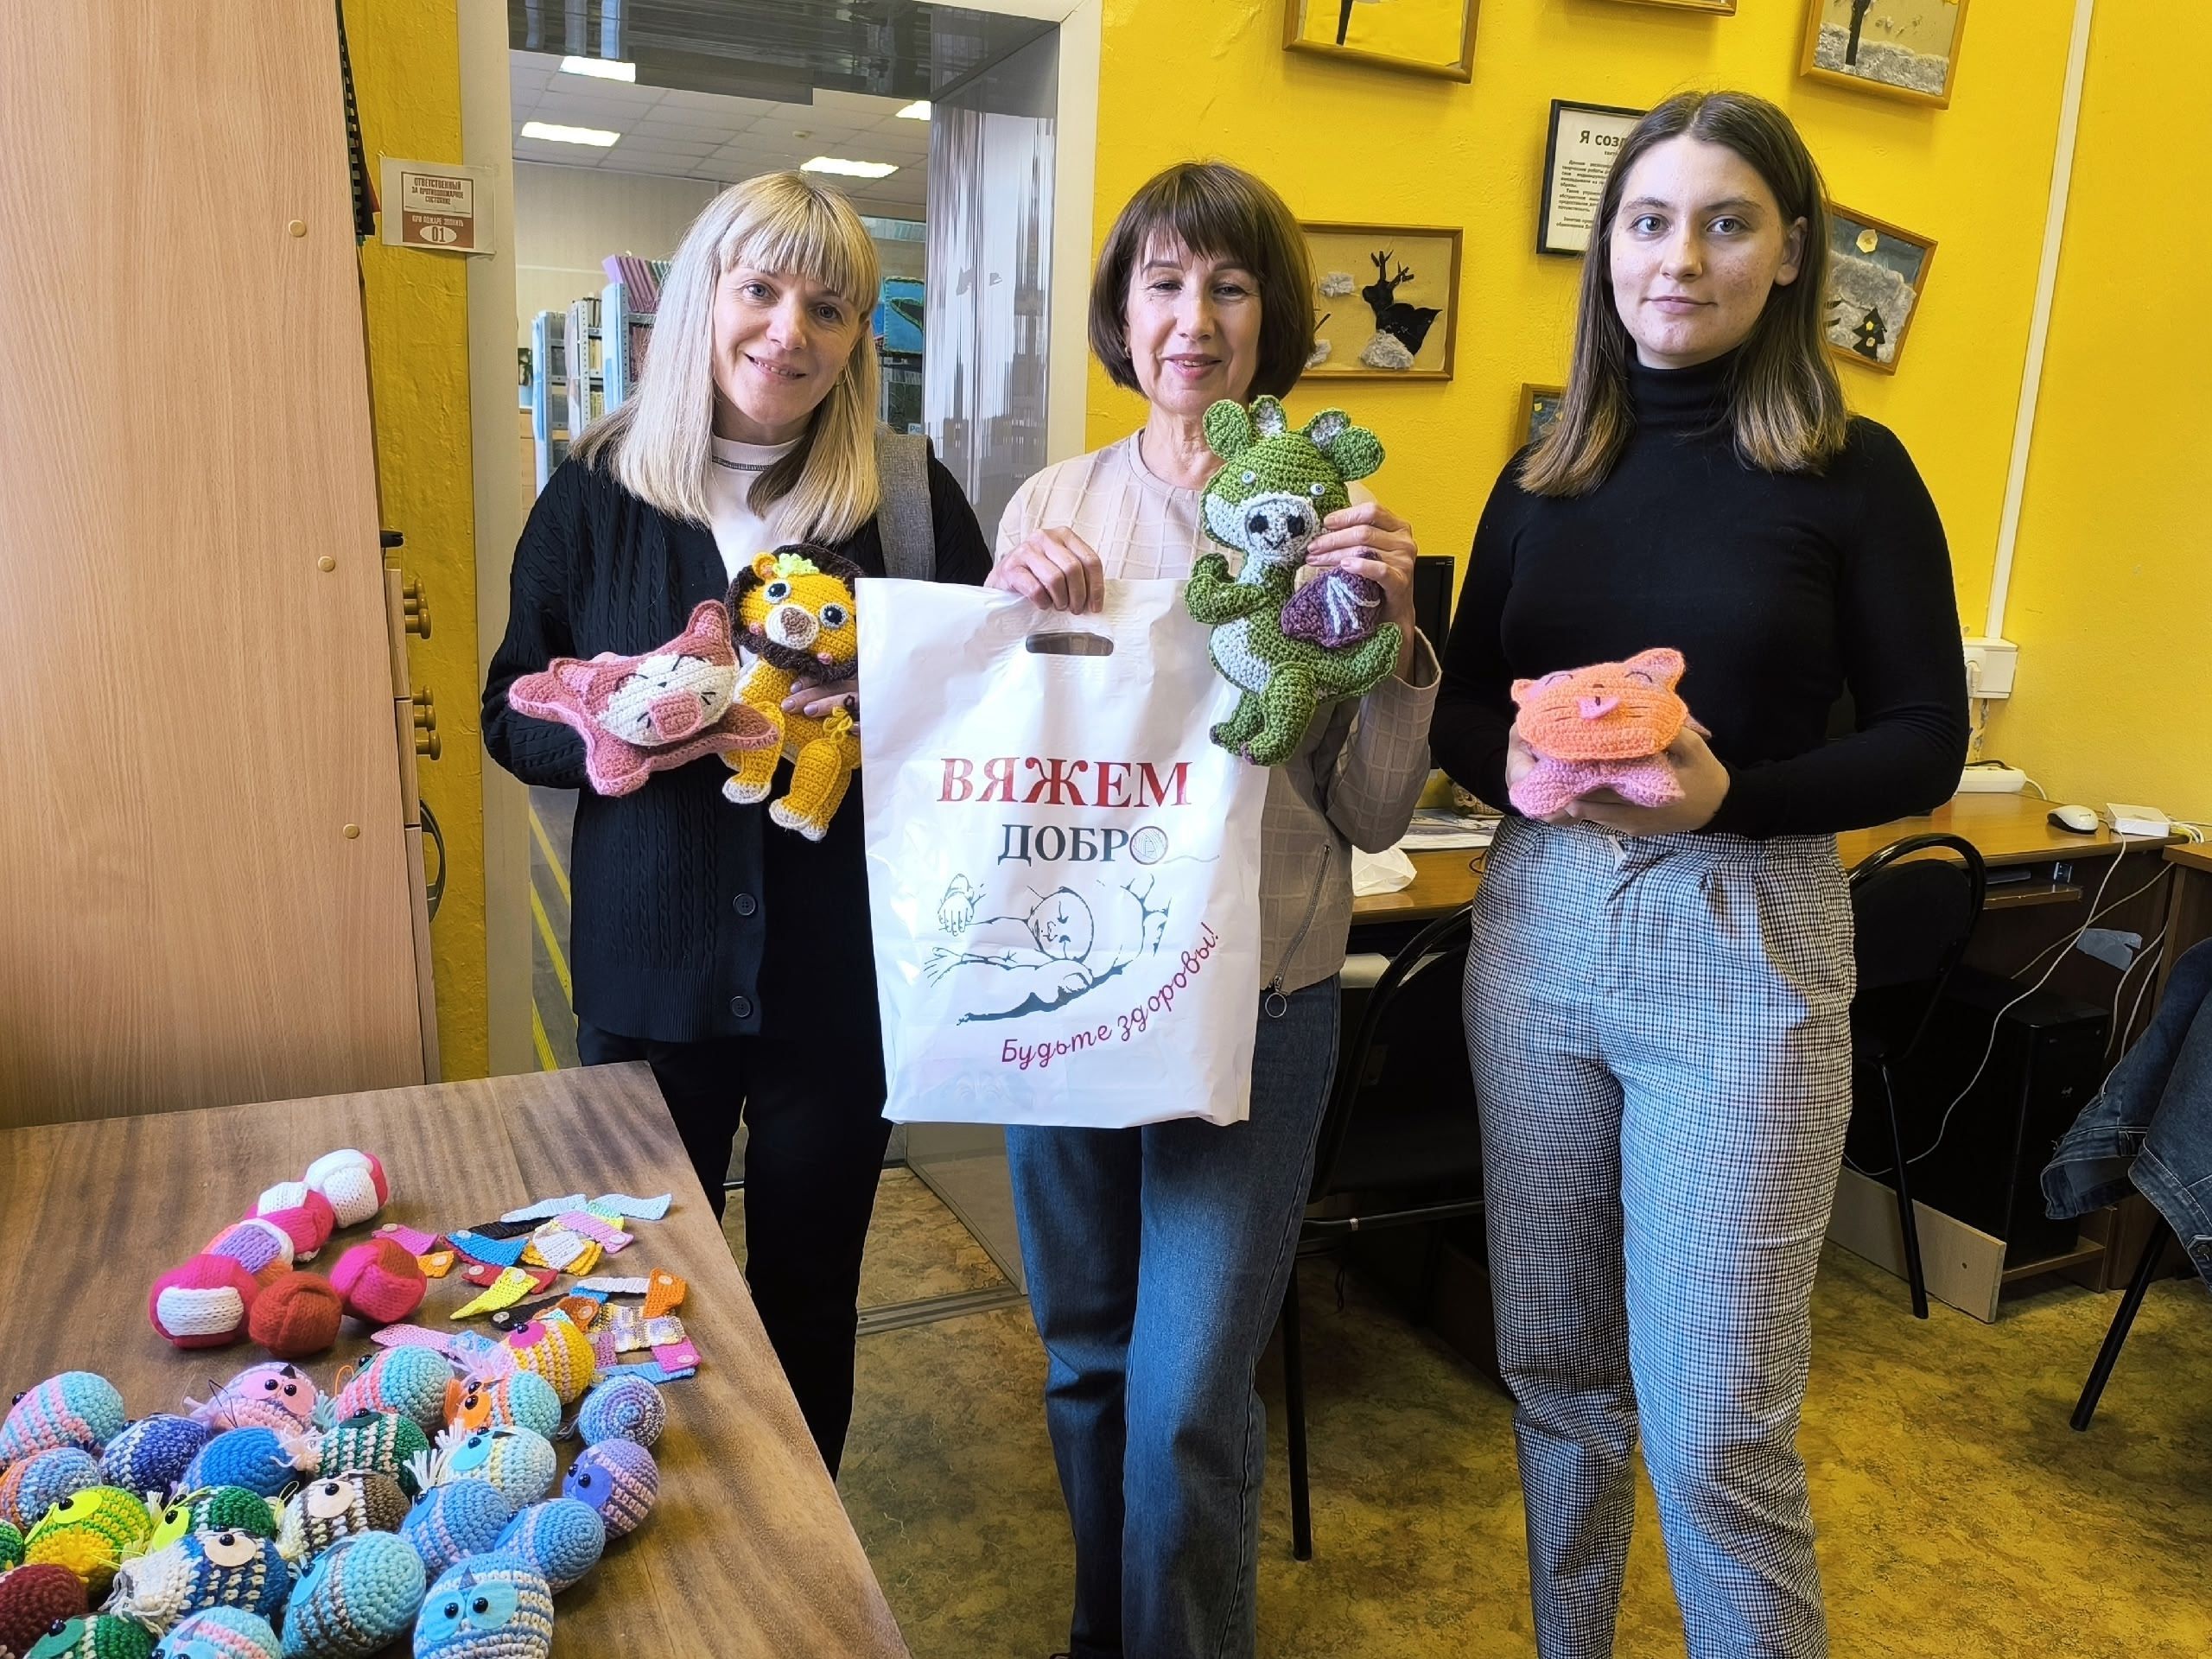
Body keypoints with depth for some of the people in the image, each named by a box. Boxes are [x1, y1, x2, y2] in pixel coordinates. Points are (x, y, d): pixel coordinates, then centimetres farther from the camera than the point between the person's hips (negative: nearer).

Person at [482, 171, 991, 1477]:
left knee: (810, 1300, 16)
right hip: (653, 972, 1)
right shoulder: (598, 493, 1)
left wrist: (880, 710, -20)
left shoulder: (909, 497, -2)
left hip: (840, 973, 0)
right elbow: (513, 716, 2)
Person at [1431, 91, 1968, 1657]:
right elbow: (1459, 707, 9)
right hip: (1538, 925, 4)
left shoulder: (1852, 471, -2)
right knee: (1553, 1366, 15)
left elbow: (1926, 743, -2)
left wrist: (1730, 794, -20)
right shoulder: (1546, 474, 9)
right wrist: (1522, 762, -13)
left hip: (1745, 948, -3)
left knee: (1718, 1431, 1)